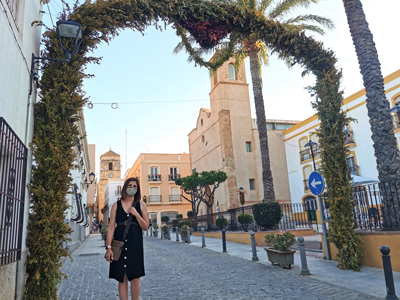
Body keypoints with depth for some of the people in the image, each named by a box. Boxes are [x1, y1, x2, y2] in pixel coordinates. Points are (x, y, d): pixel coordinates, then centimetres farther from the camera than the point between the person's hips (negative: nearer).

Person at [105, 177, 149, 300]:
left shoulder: (141, 205, 6)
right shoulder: (116, 205, 5)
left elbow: (145, 227, 4)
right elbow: (111, 227, 2)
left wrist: (136, 214, -10)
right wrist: (109, 247, -5)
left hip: (135, 244, 0)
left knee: (135, 278, 1)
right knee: (122, 279, 5)